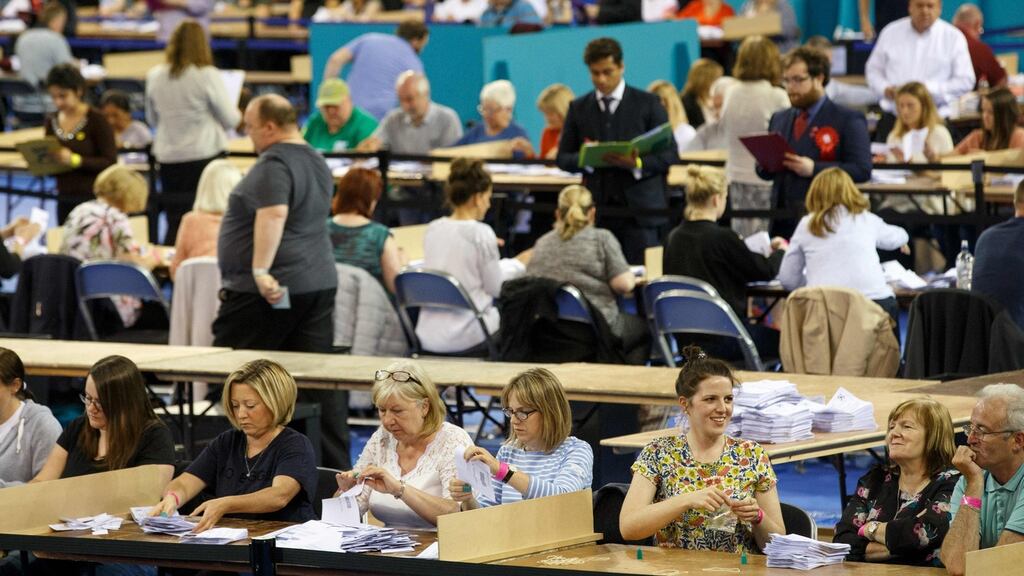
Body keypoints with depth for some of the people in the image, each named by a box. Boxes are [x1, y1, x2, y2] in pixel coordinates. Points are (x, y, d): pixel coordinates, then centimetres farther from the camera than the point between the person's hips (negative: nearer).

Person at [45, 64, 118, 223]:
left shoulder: (96, 119, -8)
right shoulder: (52, 121, 8)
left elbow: (110, 162, -12)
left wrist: (75, 160, -23)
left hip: (93, 198, -5)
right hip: (65, 200, 5)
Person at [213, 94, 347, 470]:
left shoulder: (274, 165, -14)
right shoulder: (317, 163, 18)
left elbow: (273, 214, -29)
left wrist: (261, 270, -31)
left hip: (266, 291, -9)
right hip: (319, 283, 9)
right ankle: (335, 464, 3)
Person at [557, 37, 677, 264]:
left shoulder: (648, 104, 4)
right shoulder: (579, 108, 11)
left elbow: (670, 154, 2)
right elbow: (563, 158, 13)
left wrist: (637, 163, -16)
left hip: (640, 209, -2)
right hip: (598, 209, 2)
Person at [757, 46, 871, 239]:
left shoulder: (848, 120, 0)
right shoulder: (779, 119, 18)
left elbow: (862, 170, -10)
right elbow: (764, 172, 21)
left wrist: (814, 169, -19)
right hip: (783, 222, 5)